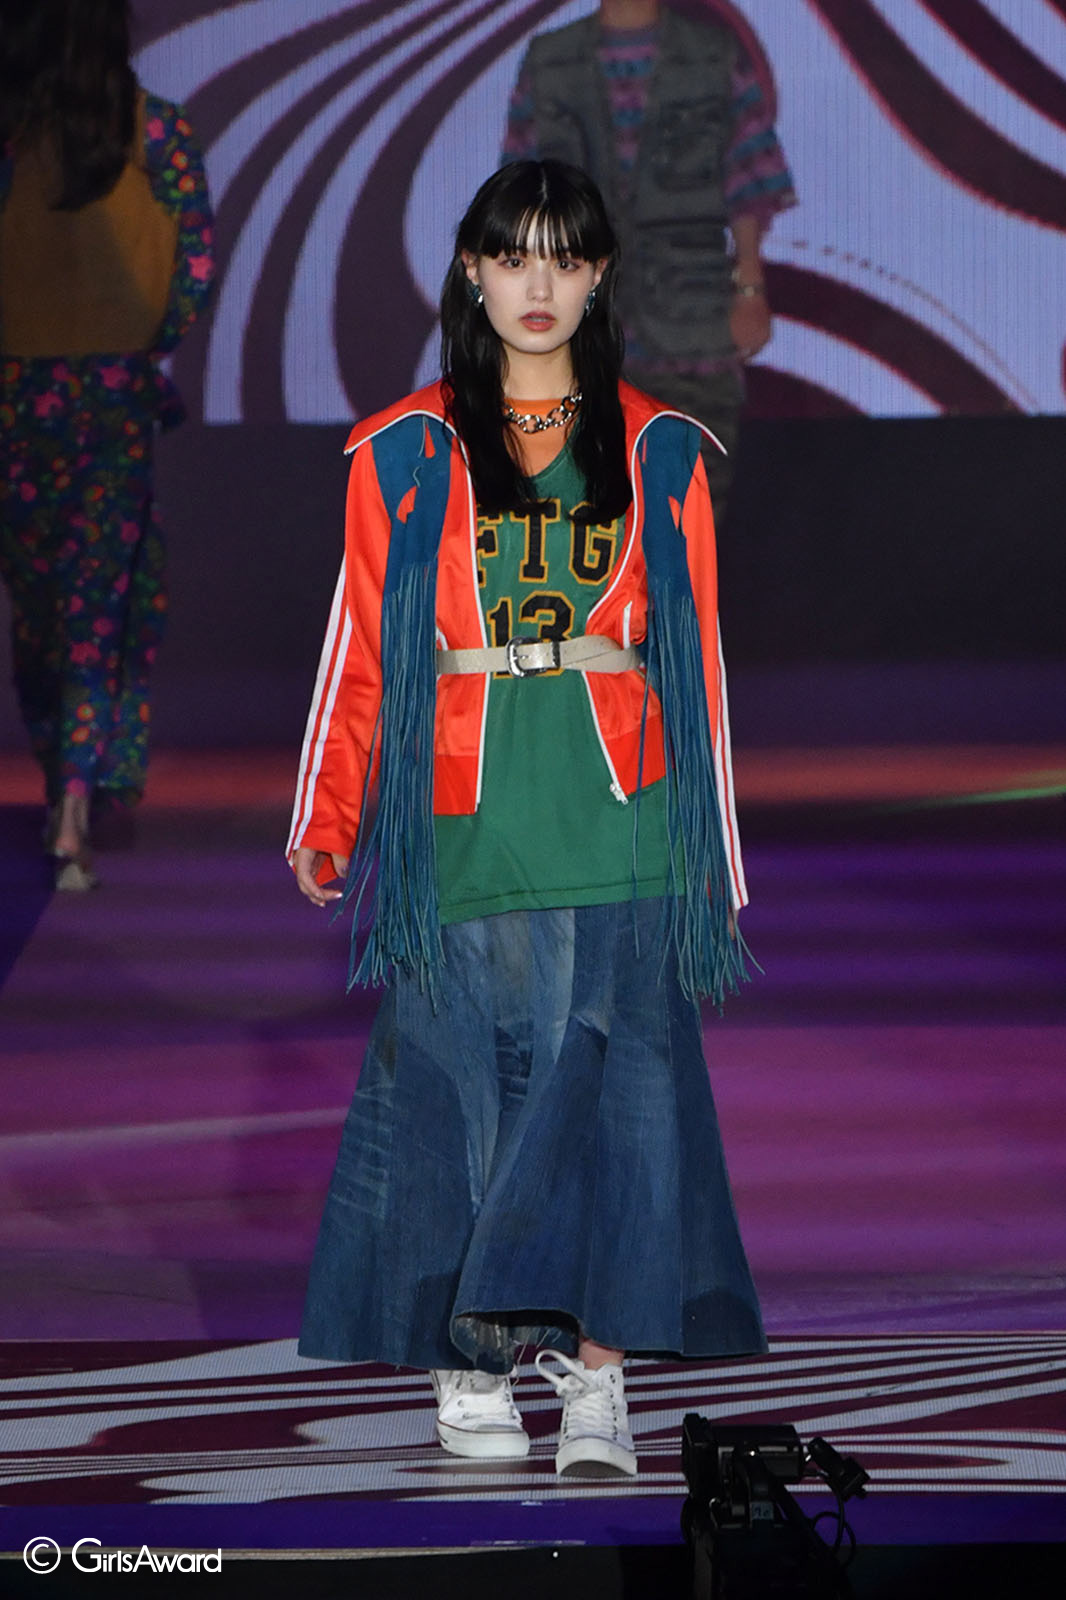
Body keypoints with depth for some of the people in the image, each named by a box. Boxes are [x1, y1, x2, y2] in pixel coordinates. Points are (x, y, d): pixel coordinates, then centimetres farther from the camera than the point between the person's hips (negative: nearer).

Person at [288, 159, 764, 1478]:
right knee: (459, 1097, 0)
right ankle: (465, 1367, 10)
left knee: (607, 1096, -7)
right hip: (459, 837, 0)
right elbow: (360, 653, 7)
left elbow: (696, 663, 12)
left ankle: (594, 1368, -6)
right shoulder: (406, 455, 7)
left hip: (620, 837, 0)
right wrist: (325, 826, 0)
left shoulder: (656, 454, 10)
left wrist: (716, 857, 11)